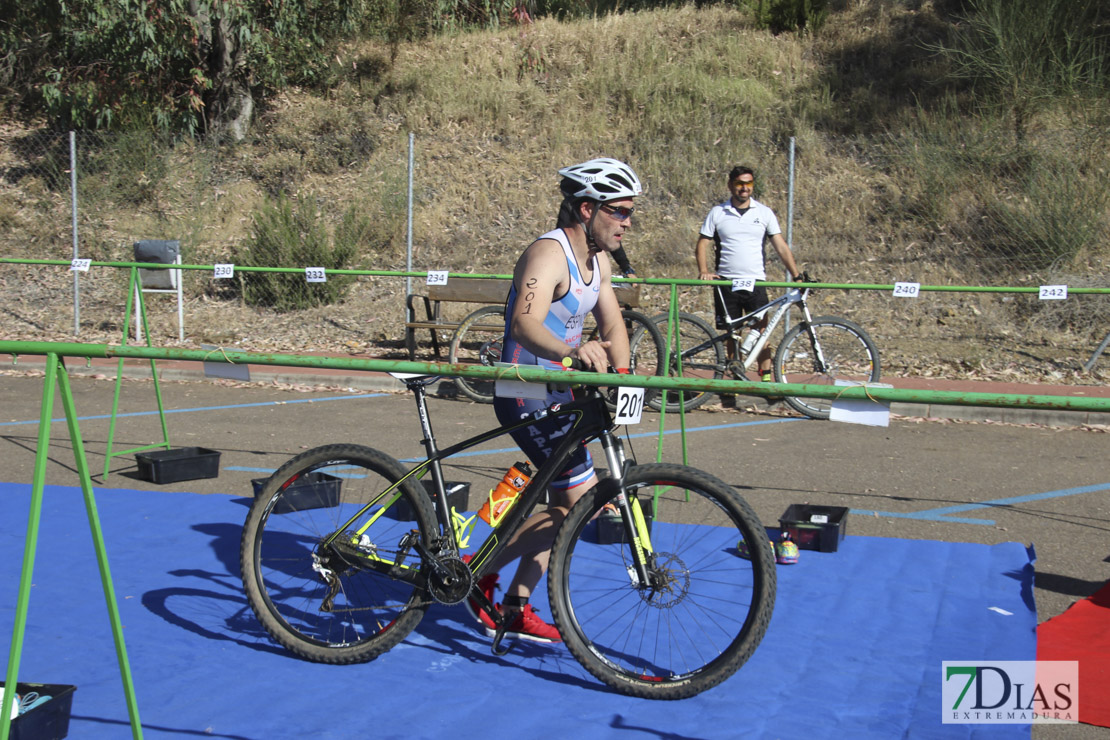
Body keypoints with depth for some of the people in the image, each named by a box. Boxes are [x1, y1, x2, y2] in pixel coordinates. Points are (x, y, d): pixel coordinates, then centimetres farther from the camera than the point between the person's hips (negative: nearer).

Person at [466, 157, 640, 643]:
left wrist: (621, 373, -11)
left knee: (565, 505, 14)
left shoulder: (597, 260, 7)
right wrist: (572, 351, -58)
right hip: (526, 397, -10)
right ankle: (480, 573, 0)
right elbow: (524, 324, -39)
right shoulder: (549, 254, -23)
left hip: (558, 393, 10)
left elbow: (612, 325, 9)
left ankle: (516, 611, 24)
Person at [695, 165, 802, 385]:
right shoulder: (717, 213, 5)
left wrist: (797, 275, -7)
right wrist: (704, 271, -11)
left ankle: (766, 378, -7)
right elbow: (702, 244, 6)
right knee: (729, 333, 3)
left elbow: (781, 246, 3)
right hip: (726, 282, 0)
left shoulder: (764, 213, 6)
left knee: (762, 330, -9)